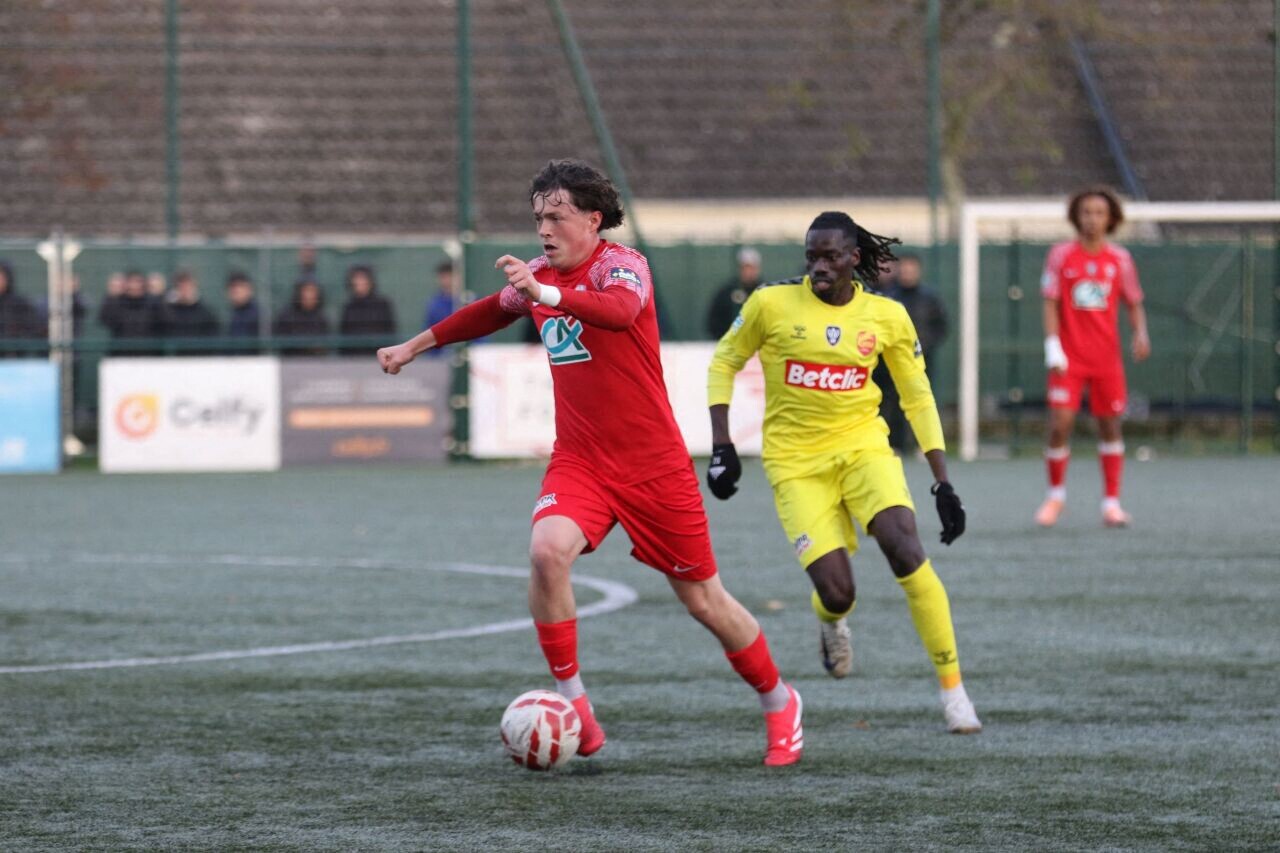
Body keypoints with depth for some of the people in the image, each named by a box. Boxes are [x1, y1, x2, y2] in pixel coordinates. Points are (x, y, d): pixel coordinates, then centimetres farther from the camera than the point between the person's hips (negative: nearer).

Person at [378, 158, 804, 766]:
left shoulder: (621, 264, -12)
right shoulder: (537, 275, 7)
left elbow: (621, 309, -36)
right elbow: (492, 311, 29)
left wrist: (547, 294, -51)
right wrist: (415, 347, 34)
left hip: (654, 464, -4)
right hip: (578, 462, 4)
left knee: (703, 600, 4)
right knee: (548, 550, -26)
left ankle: (780, 705, 28)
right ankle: (572, 706, -15)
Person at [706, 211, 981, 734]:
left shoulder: (886, 317, 0)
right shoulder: (772, 305, -5)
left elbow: (918, 398, 9)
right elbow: (723, 363, 8)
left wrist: (943, 484, 4)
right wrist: (722, 447, -1)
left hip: (863, 447, 1)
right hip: (796, 463, -1)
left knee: (906, 550, -24)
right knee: (837, 592, -13)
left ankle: (953, 689, -12)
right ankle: (830, 620, 29)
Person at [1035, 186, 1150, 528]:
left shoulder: (1120, 259, 5)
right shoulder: (1061, 255, -1)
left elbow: (1134, 303, 10)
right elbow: (1050, 303, -1)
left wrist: (1140, 334, -10)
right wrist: (1052, 347, -11)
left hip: (1107, 356, 2)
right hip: (1068, 357, -2)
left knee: (1110, 426, 4)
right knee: (1060, 425, -10)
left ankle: (1111, 503, 12)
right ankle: (1055, 495, 11)